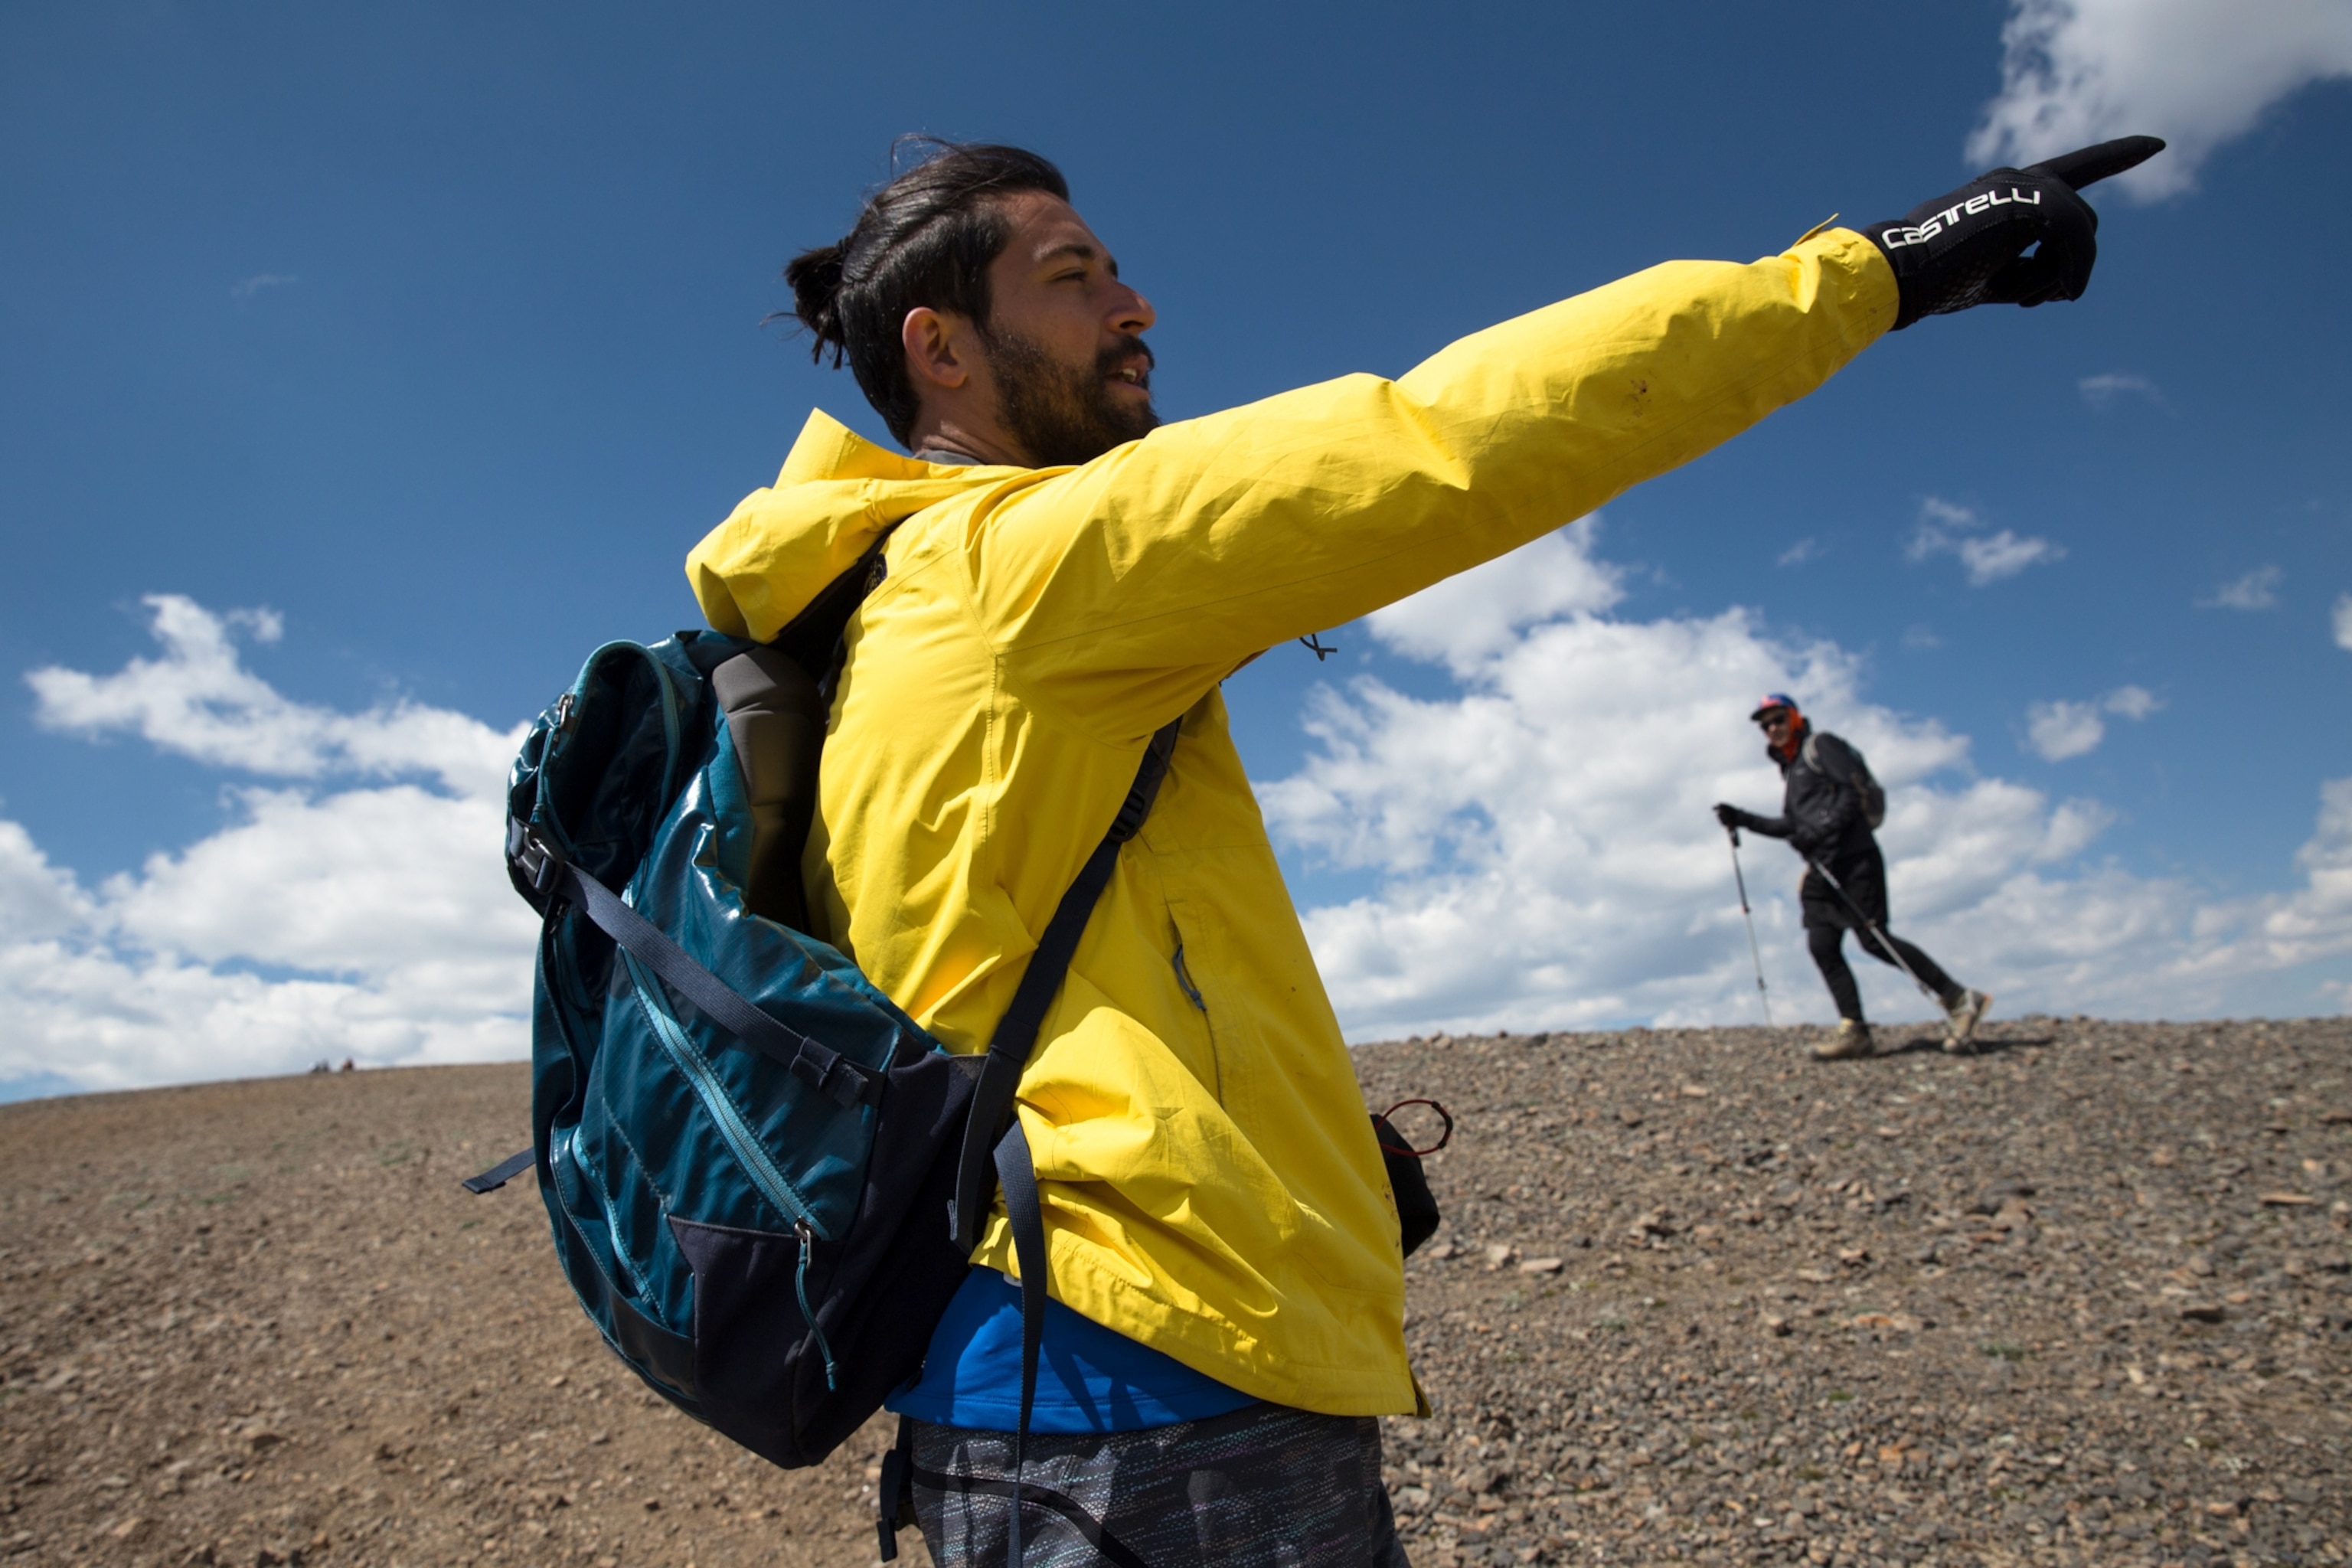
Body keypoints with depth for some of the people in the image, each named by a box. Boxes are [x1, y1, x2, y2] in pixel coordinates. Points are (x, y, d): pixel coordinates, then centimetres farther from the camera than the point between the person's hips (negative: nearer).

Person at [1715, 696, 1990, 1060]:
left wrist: (1820, 831, -19)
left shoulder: (1820, 745, 0)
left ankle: (1959, 999, -4)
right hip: (1821, 867, 8)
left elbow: (1855, 791, -11)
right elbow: (1791, 826, 27)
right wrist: (1742, 819, 20)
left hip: (1852, 856, -8)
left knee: (1874, 939, -13)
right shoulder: (1789, 769, 24)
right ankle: (1853, 1029, -3)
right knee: (1822, 945, -3)